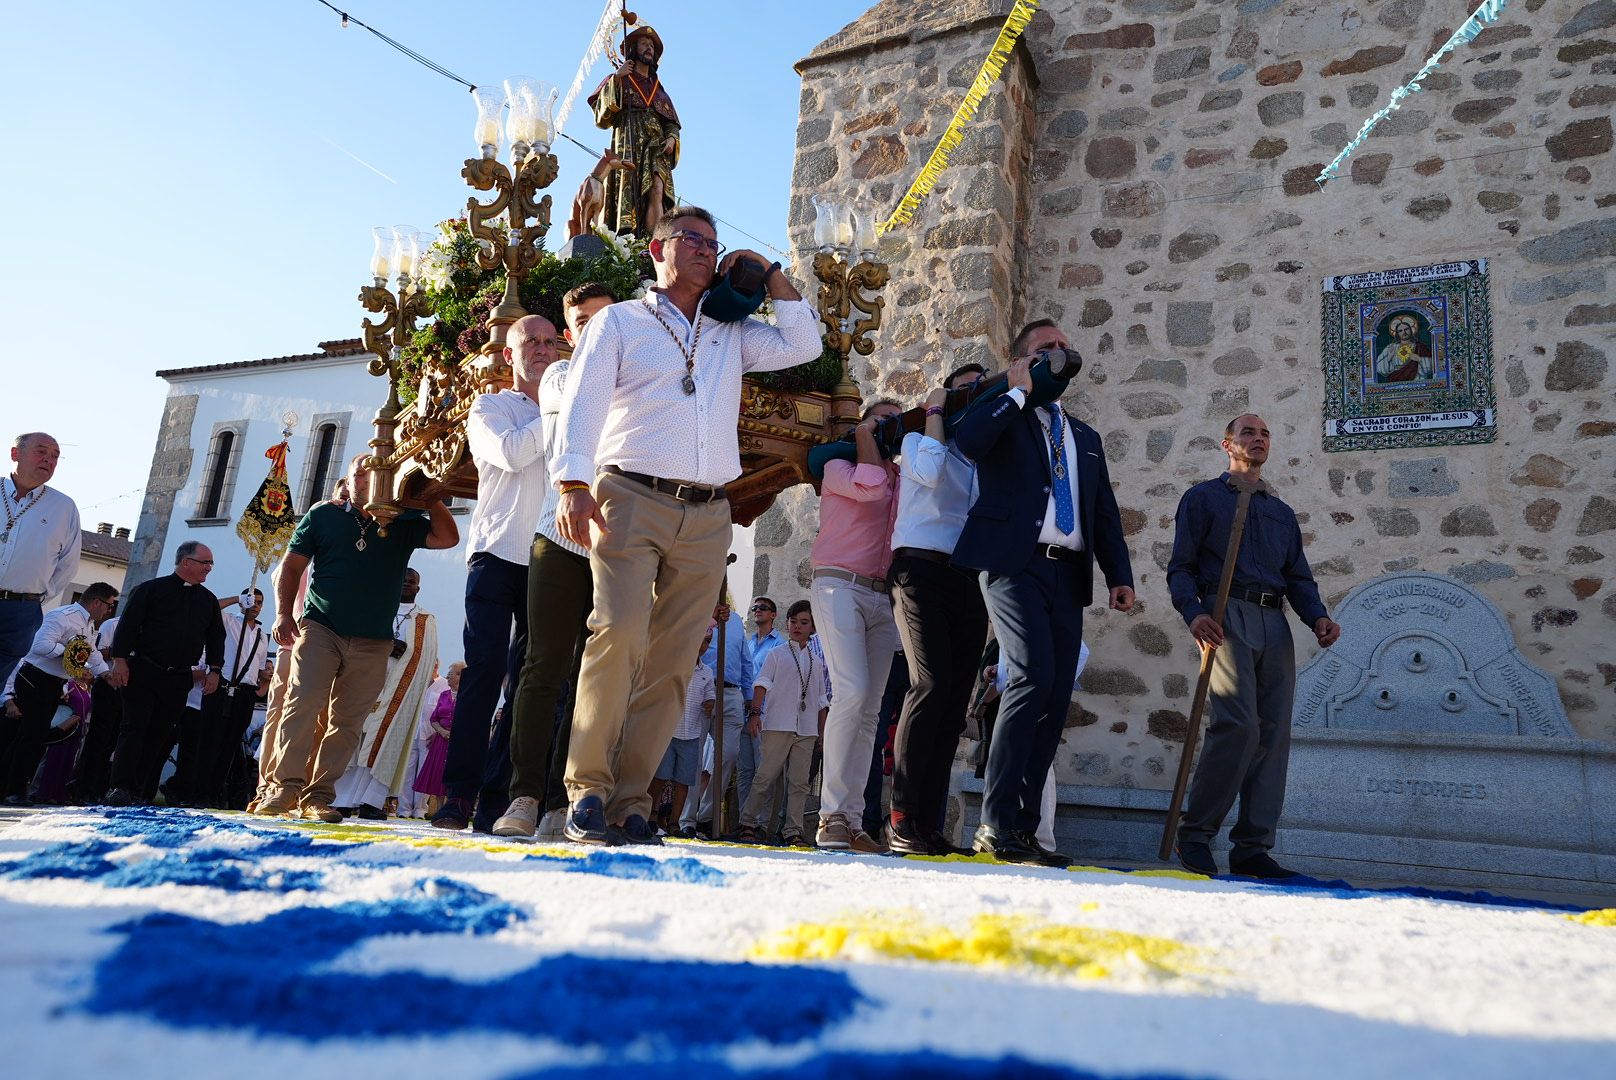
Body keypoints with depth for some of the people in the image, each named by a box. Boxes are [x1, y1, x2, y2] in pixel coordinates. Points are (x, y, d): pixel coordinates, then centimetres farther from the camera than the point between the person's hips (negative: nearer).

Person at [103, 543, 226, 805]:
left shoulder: (208, 600, 15)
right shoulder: (151, 589, 1)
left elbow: (216, 636, 17)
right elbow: (128, 624, -4)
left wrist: (214, 669, 7)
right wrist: (119, 659, -12)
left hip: (179, 680, 4)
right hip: (143, 672, -4)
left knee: (160, 735, 3)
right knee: (134, 729, -9)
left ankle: (141, 792, 7)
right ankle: (121, 788, -11)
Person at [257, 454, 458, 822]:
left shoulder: (403, 524, 11)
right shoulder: (323, 515, 10)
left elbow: (447, 537, -1)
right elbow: (291, 566, 8)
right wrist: (283, 614, -4)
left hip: (373, 643, 1)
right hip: (320, 627, -1)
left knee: (347, 723, 0)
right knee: (302, 705, -14)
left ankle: (318, 796, 5)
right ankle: (284, 787, -9)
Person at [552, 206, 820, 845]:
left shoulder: (731, 334, 24)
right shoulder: (619, 322, 13)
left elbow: (804, 345, 18)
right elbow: (581, 407, 2)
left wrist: (770, 275, 17)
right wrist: (574, 487, -12)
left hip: (707, 515, 4)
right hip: (631, 498, -3)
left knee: (671, 660, -3)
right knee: (619, 635, -21)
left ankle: (629, 800, 1)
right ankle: (588, 788, -12)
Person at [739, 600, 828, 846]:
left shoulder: (815, 661, 18)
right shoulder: (777, 654, 8)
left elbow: (821, 700, 20)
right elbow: (762, 683, 0)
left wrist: (823, 731, 15)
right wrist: (756, 712, -13)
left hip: (807, 730, 4)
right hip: (778, 725, -4)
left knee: (799, 781, 1)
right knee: (766, 775, -6)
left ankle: (792, 831, 6)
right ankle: (748, 823, 6)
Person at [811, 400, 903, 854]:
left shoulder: (904, 479, 22)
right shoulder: (838, 466, 8)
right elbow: (868, 486, -11)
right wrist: (867, 438, 4)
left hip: (884, 596, 5)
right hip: (841, 587, -5)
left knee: (870, 710, -1)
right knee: (853, 692, -21)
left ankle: (851, 821, 0)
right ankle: (832, 815, -17)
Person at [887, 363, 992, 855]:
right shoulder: (918, 441, 13)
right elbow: (931, 473, -10)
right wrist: (935, 414, 4)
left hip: (970, 581, 5)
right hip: (923, 570, -5)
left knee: (955, 699, -2)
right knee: (932, 684, -21)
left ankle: (929, 824, 0)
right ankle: (901, 818, -17)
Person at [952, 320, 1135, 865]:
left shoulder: (1085, 437, 27)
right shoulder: (1001, 414, 10)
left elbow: (1105, 513, 23)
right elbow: (968, 441, -15)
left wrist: (1120, 574, 11)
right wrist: (1018, 391, -3)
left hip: (1068, 574, 6)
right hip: (1015, 563, -6)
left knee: (1056, 698, 0)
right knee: (1033, 675, -23)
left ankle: (1022, 828, 6)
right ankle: (996, 822, -16)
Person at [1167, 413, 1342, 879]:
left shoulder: (1282, 512, 27)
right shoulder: (1202, 498, 12)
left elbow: (1298, 576, 20)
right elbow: (1181, 566, 3)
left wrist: (1317, 617, 0)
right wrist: (1193, 612, -16)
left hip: (1274, 625, 6)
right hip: (1227, 617, -6)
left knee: (1274, 734, -2)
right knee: (1237, 723, -20)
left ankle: (1253, 847, 2)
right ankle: (1195, 834, -11)